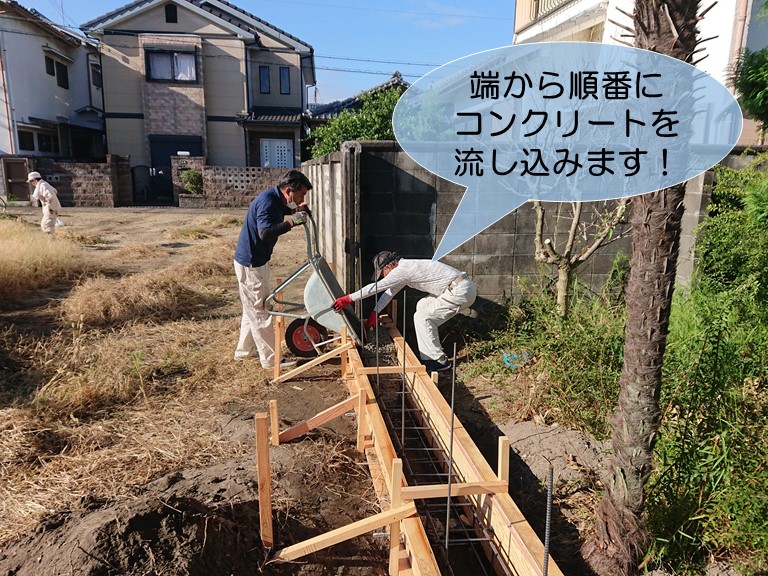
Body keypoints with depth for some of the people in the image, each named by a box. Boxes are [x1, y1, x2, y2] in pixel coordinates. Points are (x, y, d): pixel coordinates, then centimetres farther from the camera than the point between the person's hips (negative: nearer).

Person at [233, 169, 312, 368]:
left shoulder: (275, 199, 5)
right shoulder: (267, 201, -23)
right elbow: (265, 232, -35)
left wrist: (293, 210, 12)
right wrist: (291, 222, -35)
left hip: (256, 260, 10)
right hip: (250, 262, -10)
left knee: (253, 308, 20)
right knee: (260, 310, -2)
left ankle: (244, 349, 33)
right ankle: (270, 359, 8)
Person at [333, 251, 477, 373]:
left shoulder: (403, 269, -16)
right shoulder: (405, 267, 15)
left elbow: (377, 287, -15)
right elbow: (390, 291, 21)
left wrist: (348, 299, -9)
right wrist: (374, 313, 20)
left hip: (461, 291, -11)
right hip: (459, 289, 11)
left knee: (422, 317, -9)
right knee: (423, 306, 21)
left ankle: (438, 361, -1)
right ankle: (429, 355, 24)